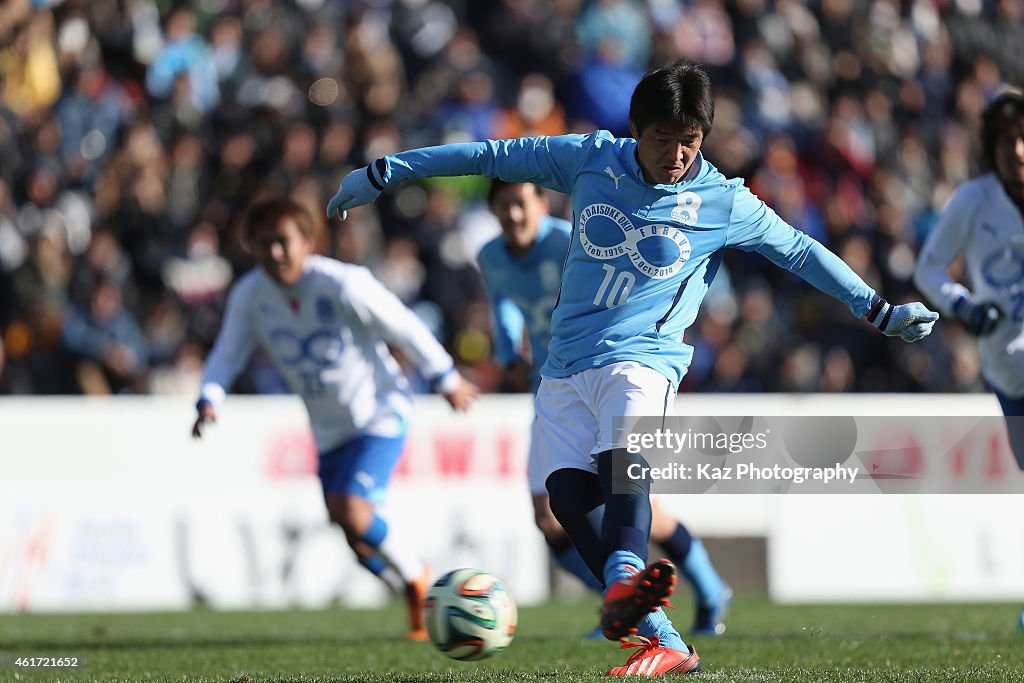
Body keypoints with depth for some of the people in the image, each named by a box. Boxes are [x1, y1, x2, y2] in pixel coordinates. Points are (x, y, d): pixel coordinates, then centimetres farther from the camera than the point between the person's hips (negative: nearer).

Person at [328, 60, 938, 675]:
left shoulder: (725, 204, 3)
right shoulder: (591, 160, 7)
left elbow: (800, 252, 18)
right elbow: (493, 156, 14)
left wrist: (881, 311, 22)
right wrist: (383, 173, 18)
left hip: (642, 362, -3)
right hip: (565, 366, 3)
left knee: (623, 460, -34)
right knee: (570, 496, -18)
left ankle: (625, 581, -63)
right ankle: (663, 643, -20)